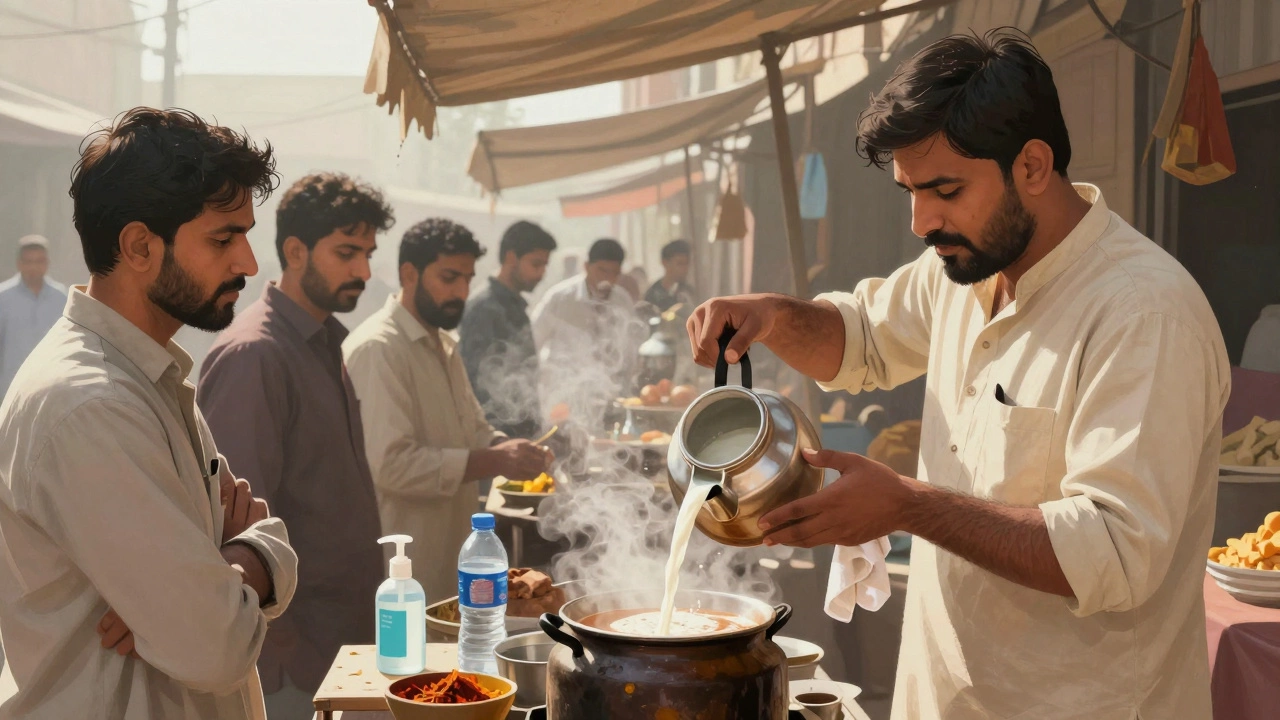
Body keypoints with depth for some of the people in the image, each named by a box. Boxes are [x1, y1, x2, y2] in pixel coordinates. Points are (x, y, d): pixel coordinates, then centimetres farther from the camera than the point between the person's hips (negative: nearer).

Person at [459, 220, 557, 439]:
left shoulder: (519, 308, 13)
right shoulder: (482, 309, -12)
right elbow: (478, 381, -15)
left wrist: (533, 426, 12)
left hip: (523, 431, 8)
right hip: (495, 436, -8)